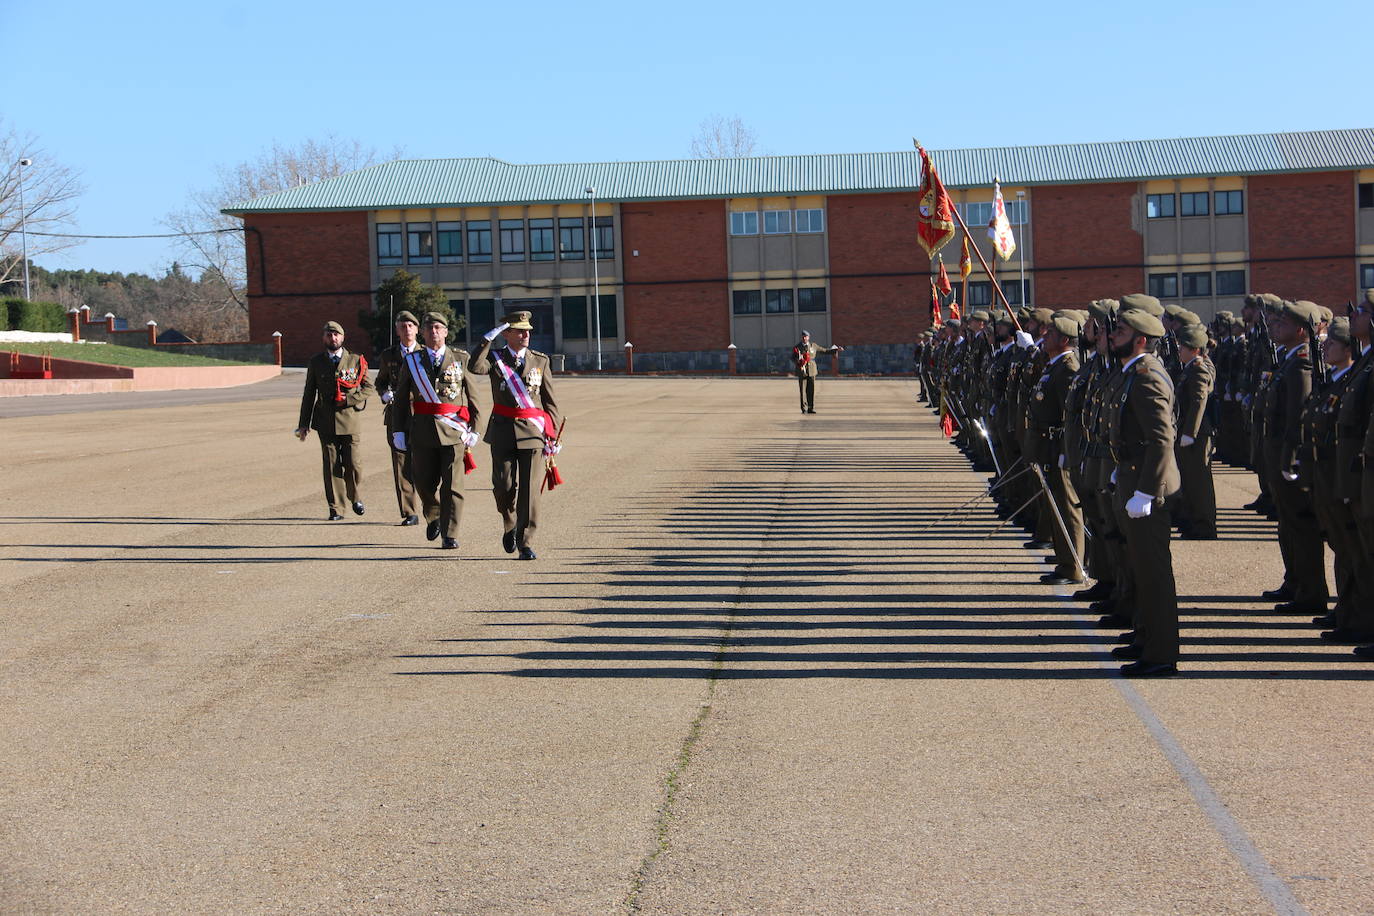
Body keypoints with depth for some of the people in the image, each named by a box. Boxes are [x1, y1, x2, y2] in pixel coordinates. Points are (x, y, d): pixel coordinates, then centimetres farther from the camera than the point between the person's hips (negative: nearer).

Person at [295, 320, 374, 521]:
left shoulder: (355, 360, 5)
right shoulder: (315, 362, 9)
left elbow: (369, 387, 7)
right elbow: (309, 394, 11)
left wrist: (350, 399, -10)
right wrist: (304, 423, 7)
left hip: (350, 420, -1)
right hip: (326, 423, 1)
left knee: (353, 465, -3)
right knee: (331, 466, 0)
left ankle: (354, 496, 24)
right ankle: (335, 508, 6)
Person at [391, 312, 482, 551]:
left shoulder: (460, 359, 5)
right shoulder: (412, 361, 8)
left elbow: (473, 398, 6)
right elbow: (401, 399, 10)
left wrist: (474, 430, 0)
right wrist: (400, 431, 5)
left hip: (454, 431, -2)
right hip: (422, 430, 2)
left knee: (452, 485, -6)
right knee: (424, 482, 7)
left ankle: (450, 536, 0)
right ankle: (433, 517, 36)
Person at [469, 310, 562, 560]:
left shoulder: (540, 361, 8)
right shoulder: (495, 358, 5)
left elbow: (550, 401, 10)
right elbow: (475, 368, -18)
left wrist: (553, 435, 5)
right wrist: (487, 339, -19)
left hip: (532, 431, 0)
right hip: (503, 431, 0)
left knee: (529, 489, -5)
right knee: (504, 485, -1)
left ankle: (526, 543, -1)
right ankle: (509, 525, 29)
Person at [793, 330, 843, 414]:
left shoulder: (813, 346, 9)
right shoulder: (797, 348, 4)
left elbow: (824, 350, 15)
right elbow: (793, 359, 3)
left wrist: (836, 350, 11)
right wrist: (797, 362, -19)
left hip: (811, 371, 2)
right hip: (802, 371, -2)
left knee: (811, 390, 0)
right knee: (803, 391, -4)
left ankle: (811, 408, 5)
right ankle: (804, 409, 1)